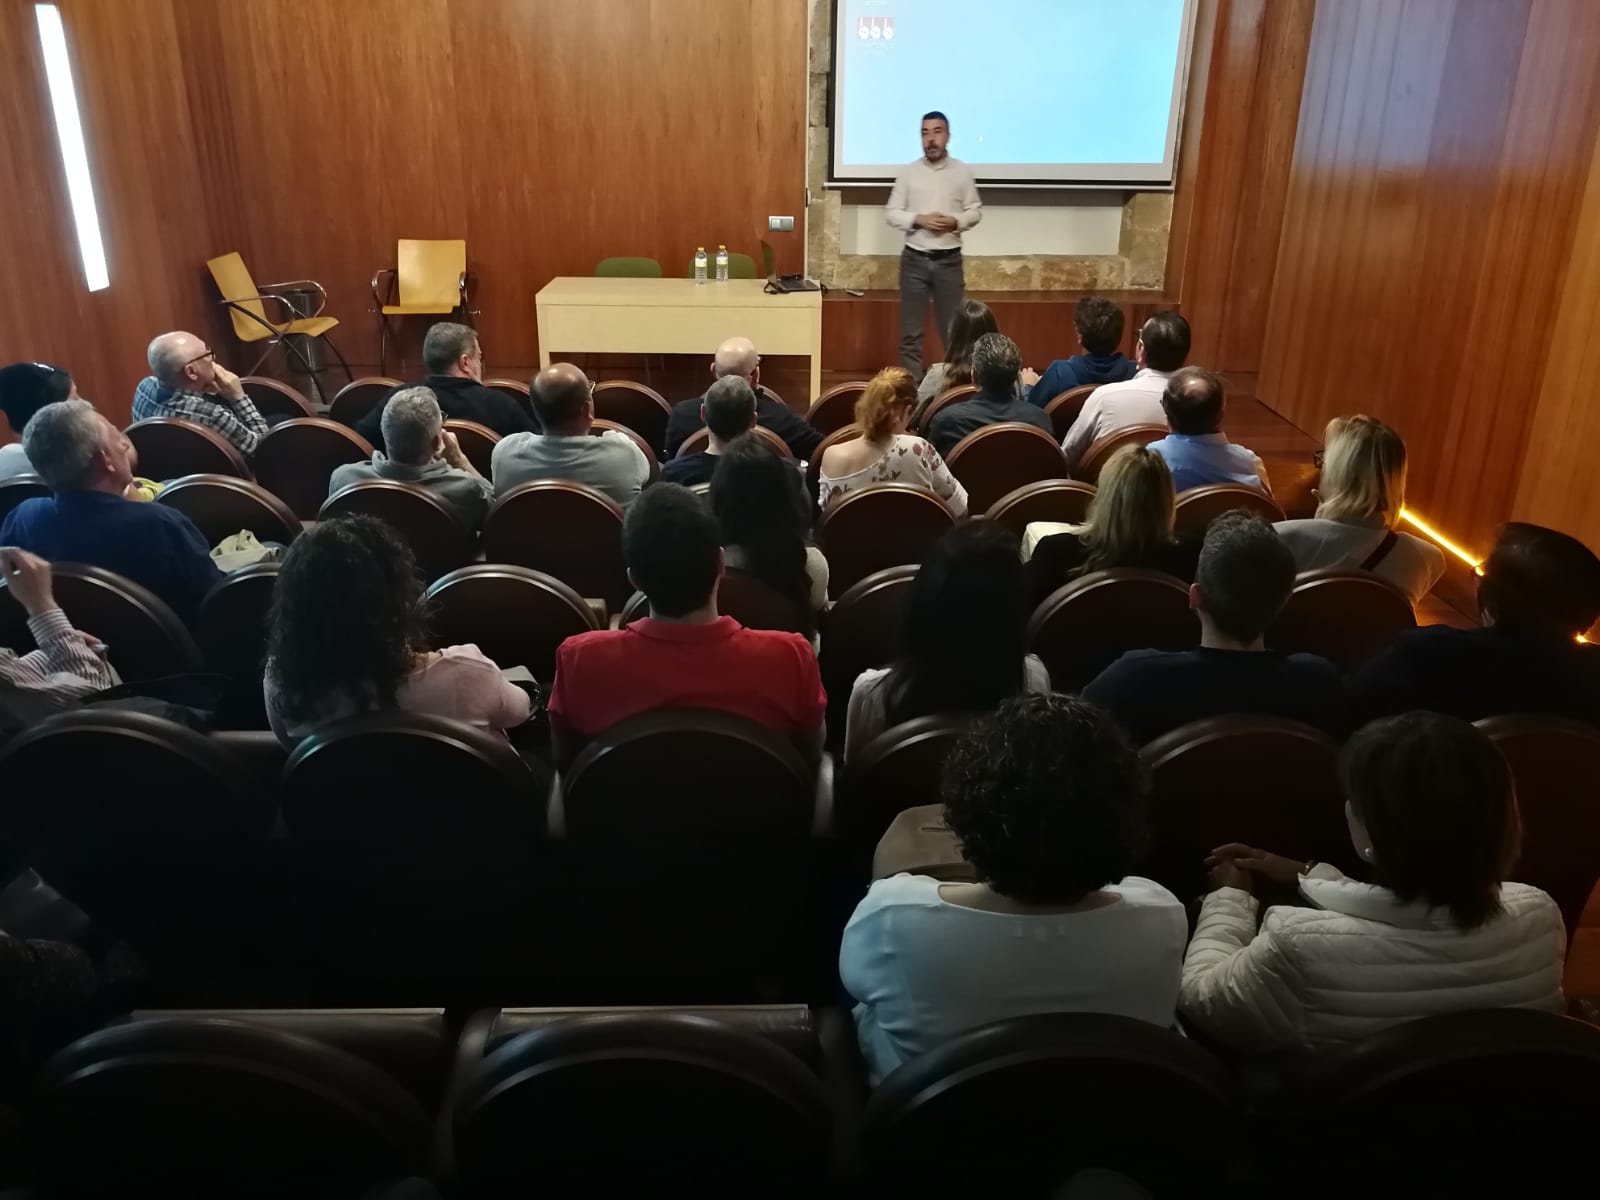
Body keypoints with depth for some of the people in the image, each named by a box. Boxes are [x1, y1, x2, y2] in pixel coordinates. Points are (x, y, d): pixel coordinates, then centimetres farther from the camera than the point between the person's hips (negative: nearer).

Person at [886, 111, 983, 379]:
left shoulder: (962, 171, 3)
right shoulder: (908, 172, 2)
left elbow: (975, 211, 5)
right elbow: (892, 213, 2)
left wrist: (955, 222, -14)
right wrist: (918, 219, -14)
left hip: (949, 260, 0)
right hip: (914, 259, 0)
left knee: (952, 331, 4)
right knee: (911, 332, 3)